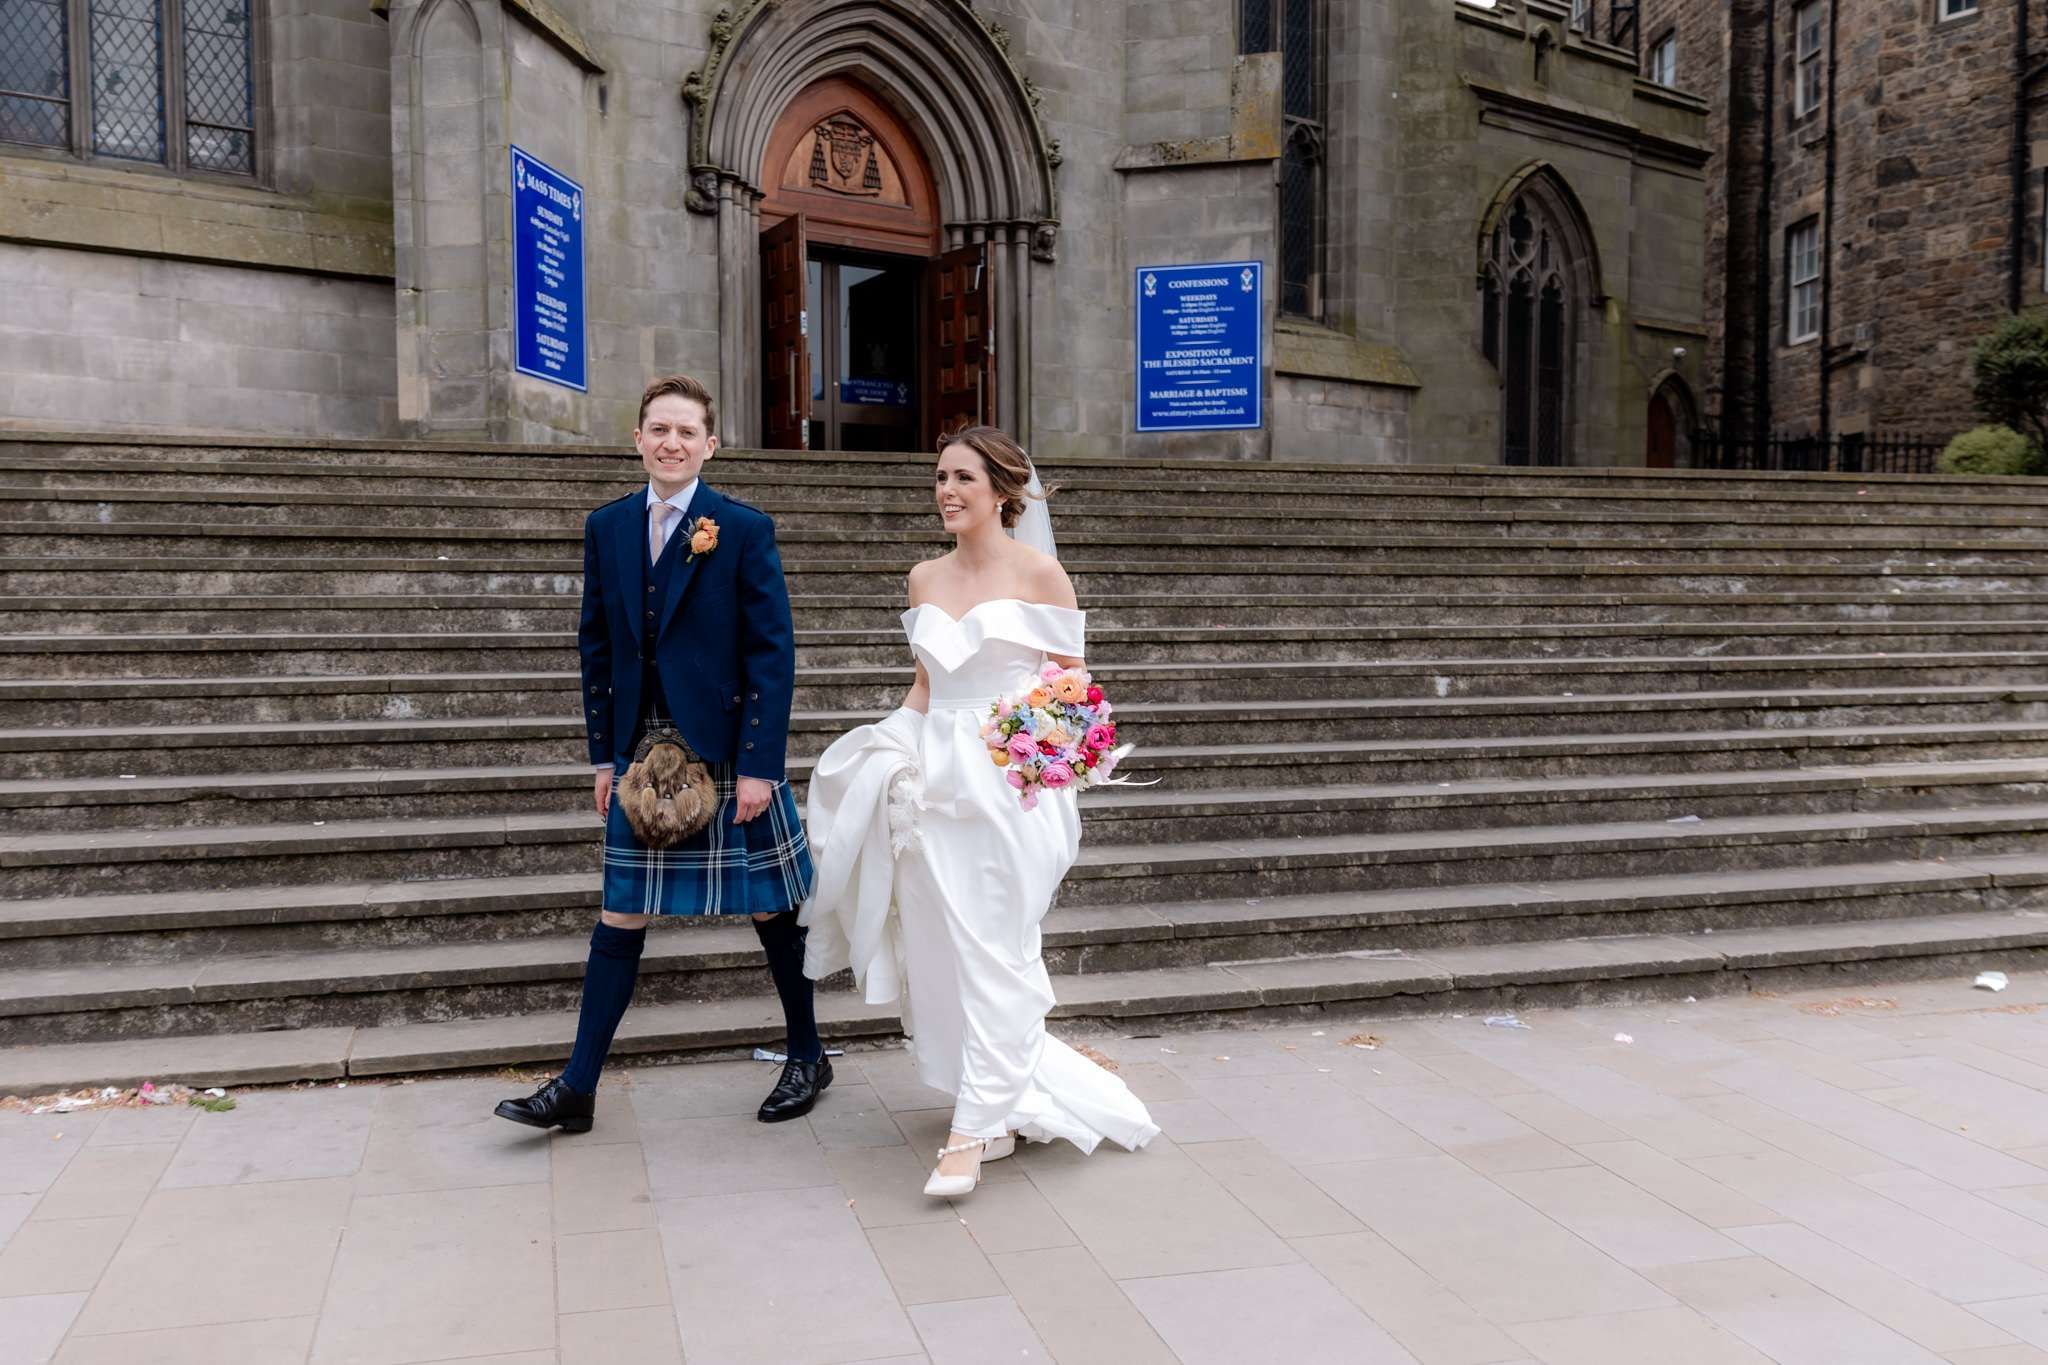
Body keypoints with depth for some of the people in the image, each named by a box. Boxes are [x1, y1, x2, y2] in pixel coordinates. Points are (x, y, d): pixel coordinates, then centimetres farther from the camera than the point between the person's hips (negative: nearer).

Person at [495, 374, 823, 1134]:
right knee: (620, 915, 8)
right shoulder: (607, 527, 7)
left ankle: (808, 1058, 26)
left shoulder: (744, 530, -7)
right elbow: (596, 644, 11)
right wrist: (603, 753, 7)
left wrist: (759, 764, -14)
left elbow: (772, 653, -10)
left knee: (770, 910, 8)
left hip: (728, 752, -4)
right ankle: (577, 1088, 15)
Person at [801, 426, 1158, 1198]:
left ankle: (976, 1127, 5)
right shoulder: (925, 578, 12)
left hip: (1009, 782, -6)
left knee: (989, 951, -2)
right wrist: (894, 752, 4)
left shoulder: (1038, 572, -3)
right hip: (936, 779, 6)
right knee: (940, 950, 7)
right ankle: (1011, 1106, 23)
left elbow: (1070, 680, -1)